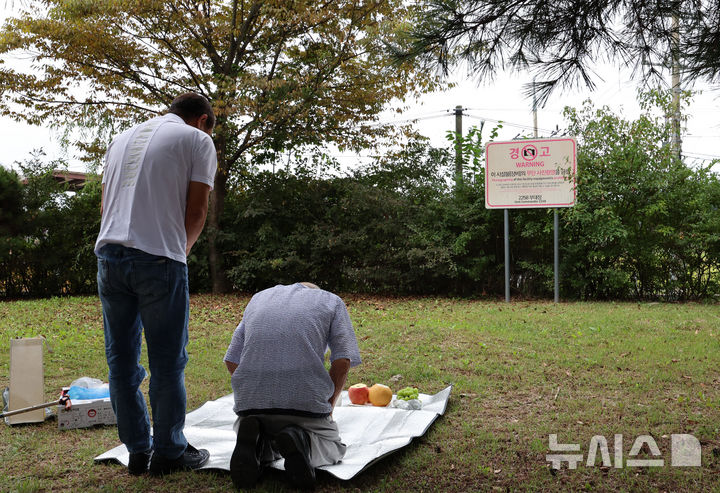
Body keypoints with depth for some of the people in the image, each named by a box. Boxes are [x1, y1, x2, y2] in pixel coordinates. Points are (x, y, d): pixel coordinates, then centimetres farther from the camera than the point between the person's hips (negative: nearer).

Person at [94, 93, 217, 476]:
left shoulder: (122, 139, 24)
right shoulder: (198, 140, 6)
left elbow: (105, 204, 21)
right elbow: (196, 209, 1)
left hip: (109, 253, 6)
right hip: (159, 258, -6)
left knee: (121, 359, 11)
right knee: (167, 362, 4)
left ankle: (138, 452, 18)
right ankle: (169, 452, 12)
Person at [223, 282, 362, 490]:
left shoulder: (258, 297, 26)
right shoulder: (331, 301, 17)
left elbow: (232, 361, 20)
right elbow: (342, 362, 2)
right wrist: (328, 406, 14)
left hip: (250, 403, 3)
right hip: (306, 402, -3)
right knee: (332, 446, 23)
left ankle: (255, 443, -6)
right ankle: (301, 441, -12)